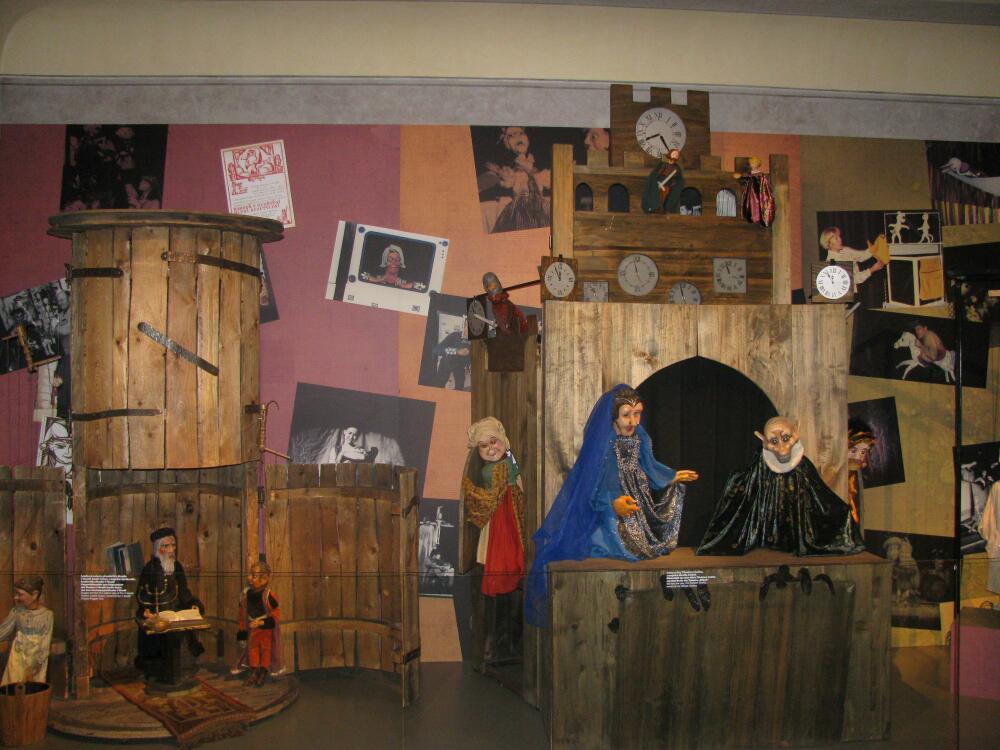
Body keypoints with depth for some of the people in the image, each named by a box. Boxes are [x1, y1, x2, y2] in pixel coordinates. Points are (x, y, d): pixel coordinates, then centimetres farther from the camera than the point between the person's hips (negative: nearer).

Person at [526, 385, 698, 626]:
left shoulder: (640, 439, 1)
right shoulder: (601, 445, -17)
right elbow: (591, 488, -18)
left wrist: (673, 477, 26)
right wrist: (613, 503, -34)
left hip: (636, 511, 7)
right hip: (603, 517, -7)